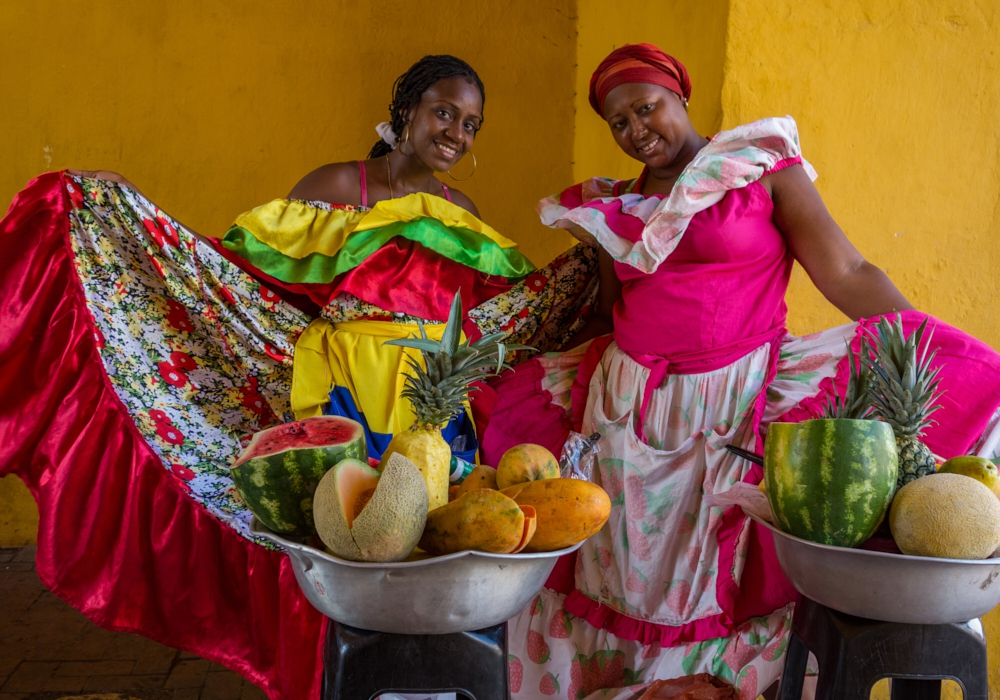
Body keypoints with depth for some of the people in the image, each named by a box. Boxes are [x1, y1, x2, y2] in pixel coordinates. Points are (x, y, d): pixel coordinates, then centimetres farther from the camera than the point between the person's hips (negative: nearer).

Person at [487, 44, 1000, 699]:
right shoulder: (614, 210, 13)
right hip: (625, 411, 4)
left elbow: (848, 274, -6)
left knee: (729, 580, -9)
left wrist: (940, 357, -16)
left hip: (739, 403, -4)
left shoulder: (763, 166, 0)